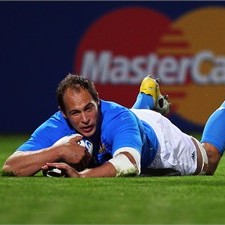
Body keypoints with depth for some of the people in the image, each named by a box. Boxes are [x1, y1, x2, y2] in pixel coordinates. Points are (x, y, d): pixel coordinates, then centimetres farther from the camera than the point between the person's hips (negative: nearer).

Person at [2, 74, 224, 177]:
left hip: (158, 137, -3)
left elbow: (129, 164, -69)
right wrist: (58, 151, -64)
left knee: (207, 163, 26)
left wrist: (82, 175, -83)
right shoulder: (55, 128, -42)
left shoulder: (119, 118, -50)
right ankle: (148, 98, 69)